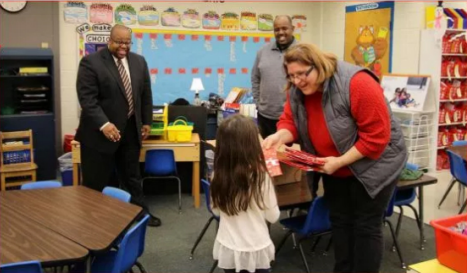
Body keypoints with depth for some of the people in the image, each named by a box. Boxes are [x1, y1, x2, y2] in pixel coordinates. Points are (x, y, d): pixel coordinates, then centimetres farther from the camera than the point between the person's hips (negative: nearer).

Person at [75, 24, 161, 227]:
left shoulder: (139, 62, 8)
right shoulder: (91, 62, -11)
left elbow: (146, 94, 14)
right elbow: (87, 98, -17)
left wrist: (146, 122, 12)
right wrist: (103, 124, -26)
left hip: (130, 130, 5)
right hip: (100, 132, -5)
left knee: (132, 176, 17)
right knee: (95, 181, 4)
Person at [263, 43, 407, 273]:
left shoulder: (357, 84, -29)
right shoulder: (297, 91, -8)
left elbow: (376, 136, -28)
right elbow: (290, 121, -2)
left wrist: (339, 162, -29)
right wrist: (279, 136, -25)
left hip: (372, 164, -6)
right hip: (334, 168, 7)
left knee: (366, 225, 1)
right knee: (339, 220, 14)